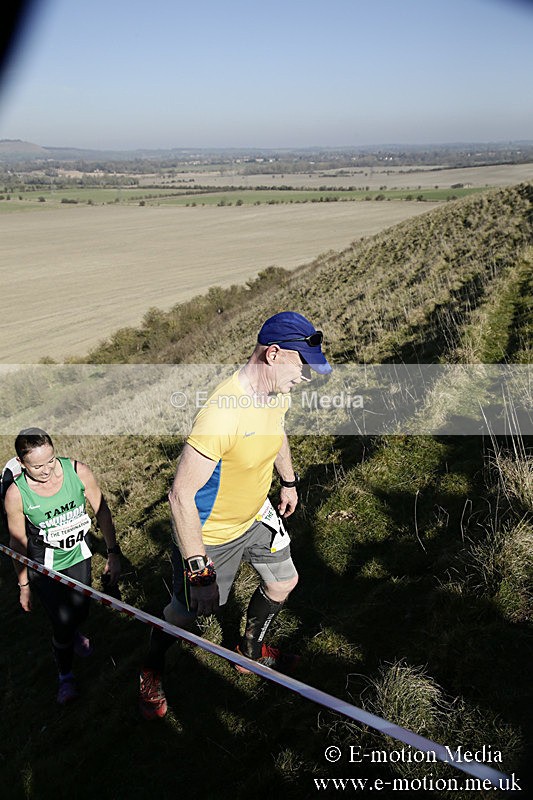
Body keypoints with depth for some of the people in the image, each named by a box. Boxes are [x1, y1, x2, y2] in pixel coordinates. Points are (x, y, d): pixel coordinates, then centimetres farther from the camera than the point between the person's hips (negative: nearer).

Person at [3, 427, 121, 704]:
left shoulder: (78, 471, -24)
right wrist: (24, 585, 0)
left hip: (78, 554, 3)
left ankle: (70, 632, 58)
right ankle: (65, 676, 30)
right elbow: (18, 543, -10)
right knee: (62, 623, -2)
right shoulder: (16, 494, -25)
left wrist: (113, 552, -4)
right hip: (44, 565, -2)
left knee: (80, 612, 18)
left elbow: (102, 511, -9)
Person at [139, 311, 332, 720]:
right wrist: (198, 569, -30)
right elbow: (181, 494, -33)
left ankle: (251, 649, 50)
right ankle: (152, 671, 45)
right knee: (187, 613, 12)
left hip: (255, 516, 8)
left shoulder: (277, 393, -11)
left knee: (283, 582, 21)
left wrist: (288, 481, 25)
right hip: (209, 534, -7)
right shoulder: (222, 414, -38)